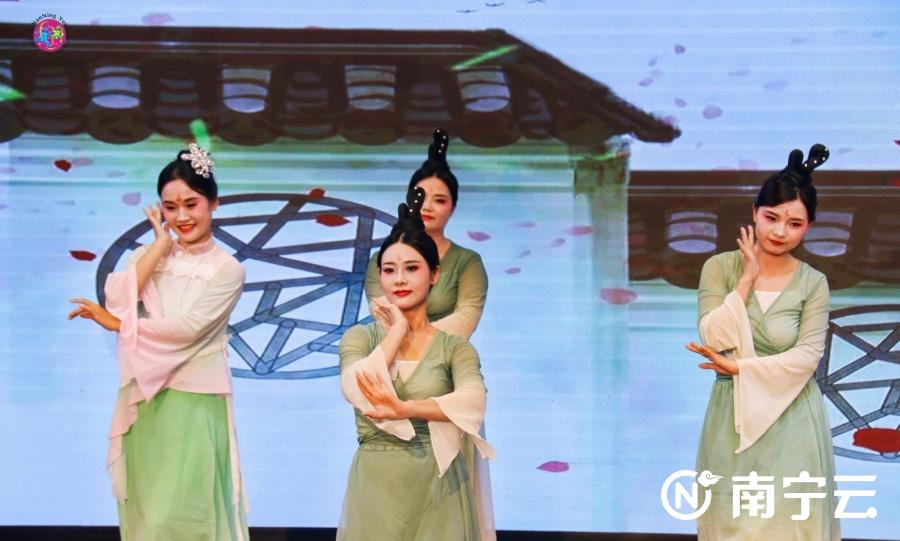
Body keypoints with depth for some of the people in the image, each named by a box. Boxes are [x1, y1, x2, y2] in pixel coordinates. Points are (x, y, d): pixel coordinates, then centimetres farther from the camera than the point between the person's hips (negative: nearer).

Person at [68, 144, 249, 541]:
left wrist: (114, 324, -8)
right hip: (145, 403, 4)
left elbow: (186, 328, -14)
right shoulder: (148, 255, 10)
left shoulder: (226, 270, -3)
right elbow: (118, 301, -9)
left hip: (195, 404, -4)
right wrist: (161, 244, -5)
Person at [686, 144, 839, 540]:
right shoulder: (720, 268, -3)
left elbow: (807, 358, -13)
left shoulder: (813, 284, -5)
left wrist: (738, 366, -18)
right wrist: (748, 279, -16)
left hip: (791, 417, -1)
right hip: (733, 415, 1)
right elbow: (715, 338, -14)